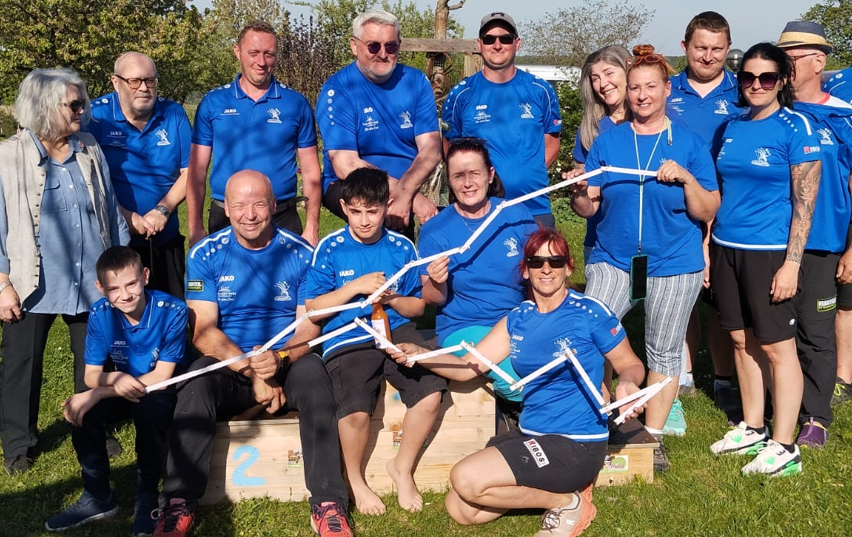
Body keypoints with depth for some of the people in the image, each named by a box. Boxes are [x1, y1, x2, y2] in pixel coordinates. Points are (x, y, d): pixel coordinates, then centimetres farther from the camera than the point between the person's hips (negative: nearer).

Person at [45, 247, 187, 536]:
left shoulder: (172, 311, -25)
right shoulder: (100, 314, -13)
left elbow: (161, 377, -23)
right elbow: (91, 376, -8)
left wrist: (98, 395, -29)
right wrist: (114, 378, -34)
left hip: (165, 391, -4)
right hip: (123, 388, 4)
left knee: (148, 410, -36)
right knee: (80, 411, -23)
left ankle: (147, 498, -14)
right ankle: (98, 497, -3)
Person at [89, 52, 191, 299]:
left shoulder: (173, 114, 3)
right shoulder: (95, 116, -6)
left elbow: (189, 171, 2)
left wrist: (163, 210, -12)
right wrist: (125, 215, -17)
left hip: (166, 241, 3)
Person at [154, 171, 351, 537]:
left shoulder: (301, 254, -2)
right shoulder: (205, 255, -1)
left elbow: (310, 325, -6)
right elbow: (202, 330, -9)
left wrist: (280, 358, -28)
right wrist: (252, 372, -22)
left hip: (288, 361, 0)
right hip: (227, 364, 1)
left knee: (312, 373, -32)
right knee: (198, 381, -31)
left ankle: (328, 504, -31)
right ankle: (179, 503, -25)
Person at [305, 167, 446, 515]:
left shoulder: (402, 247, 6)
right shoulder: (330, 249, 0)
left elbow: (418, 306, 13)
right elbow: (312, 308, -1)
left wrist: (393, 299, -9)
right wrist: (355, 286, -12)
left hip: (397, 332, 3)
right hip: (348, 340, -3)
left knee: (431, 392, -20)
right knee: (356, 409, -27)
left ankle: (403, 467, 7)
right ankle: (354, 479, 6)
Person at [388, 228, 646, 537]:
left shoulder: (590, 312, -11)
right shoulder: (517, 320, 6)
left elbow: (630, 364, -1)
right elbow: (466, 368, 5)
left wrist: (627, 384, -25)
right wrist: (420, 354, -12)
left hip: (576, 446, -7)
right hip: (530, 437, 7)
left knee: (466, 479, -20)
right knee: (460, 511, 4)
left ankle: (567, 501, -1)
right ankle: (549, 487, 13)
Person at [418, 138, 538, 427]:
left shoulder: (517, 215, 1)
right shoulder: (434, 230, -4)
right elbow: (433, 300, 0)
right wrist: (437, 283, -23)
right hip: (463, 329, -3)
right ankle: (509, 404, 7)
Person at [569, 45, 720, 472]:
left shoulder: (689, 143, -1)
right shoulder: (608, 140, 5)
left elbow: (707, 212, -3)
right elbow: (588, 209, 3)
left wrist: (687, 178, -19)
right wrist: (579, 193, -19)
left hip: (673, 264, -1)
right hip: (612, 260, 1)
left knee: (664, 352, 8)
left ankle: (654, 436, 24)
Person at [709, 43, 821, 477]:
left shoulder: (795, 128, -8)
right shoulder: (733, 127, 10)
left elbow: (805, 201, -11)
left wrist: (791, 263, -16)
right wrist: (707, 248, 10)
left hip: (769, 252, -6)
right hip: (727, 248, 6)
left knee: (776, 346, -1)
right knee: (743, 341, 13)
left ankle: (783, 447, 7)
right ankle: (752, 429, 26)